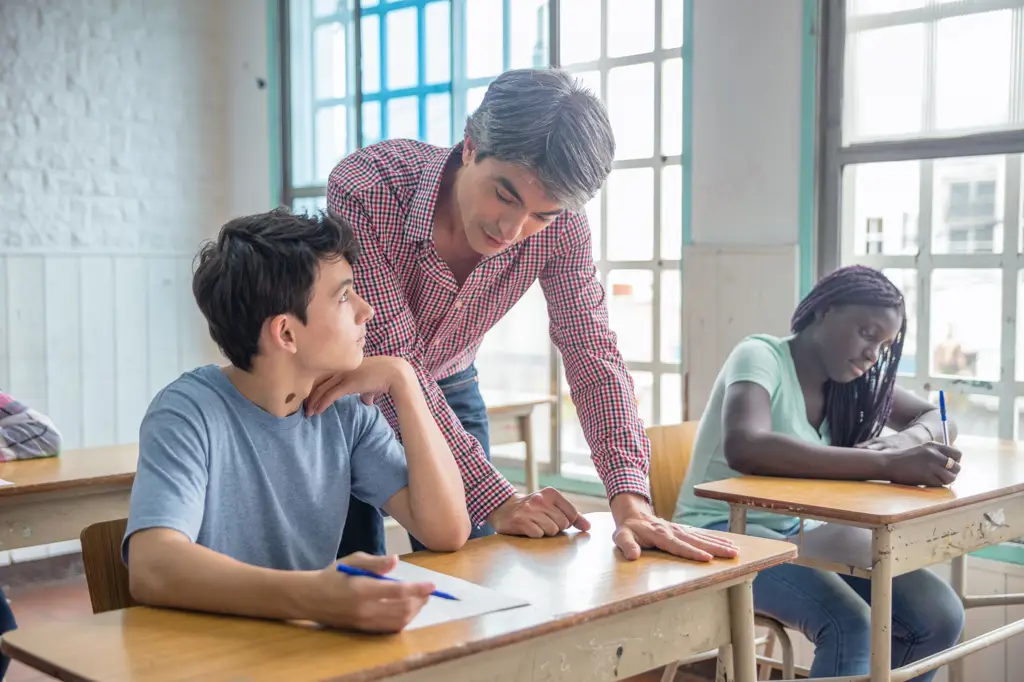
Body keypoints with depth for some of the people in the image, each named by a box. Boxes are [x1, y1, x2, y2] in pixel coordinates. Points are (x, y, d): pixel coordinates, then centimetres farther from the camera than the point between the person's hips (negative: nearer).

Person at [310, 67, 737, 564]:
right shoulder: (363, 190, -34)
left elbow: (592, 354, -19)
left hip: (447, 387, 3)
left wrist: (631, 501, -33)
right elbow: (393, 360, -33)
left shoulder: (559, 225, -23)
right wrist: (495, 500, -36)